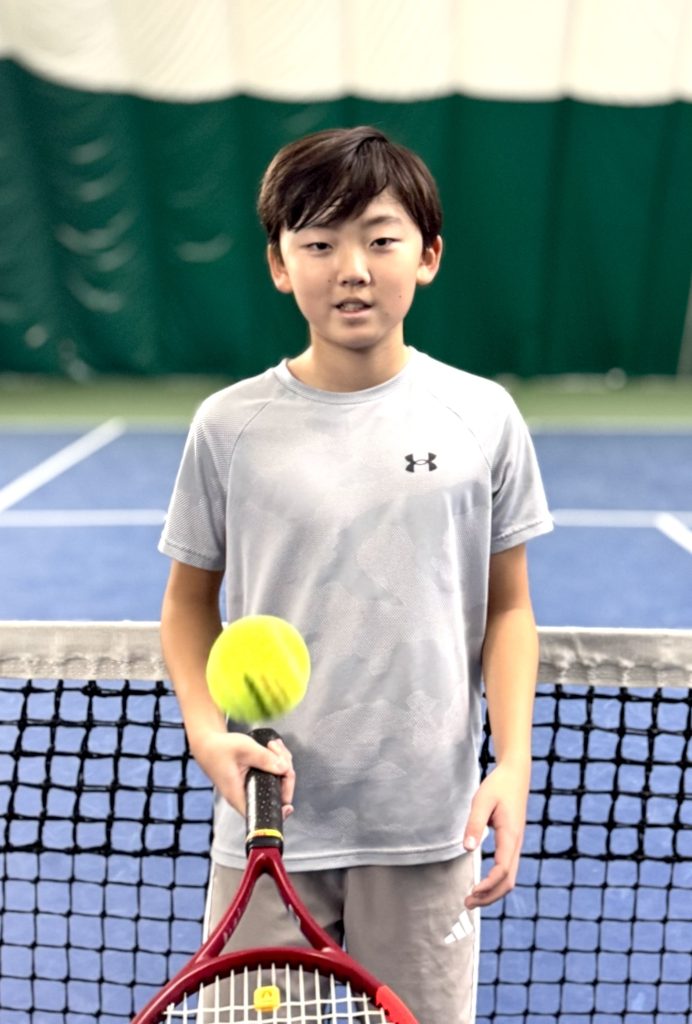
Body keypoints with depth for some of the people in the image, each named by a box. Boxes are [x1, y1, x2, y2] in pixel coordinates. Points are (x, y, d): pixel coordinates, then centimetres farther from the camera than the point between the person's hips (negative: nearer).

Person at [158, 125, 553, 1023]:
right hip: (271, 819, 0)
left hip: (430, 825, 1)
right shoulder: (229, 426, -5)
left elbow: (507, 608, 2)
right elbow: (190, 598, 4)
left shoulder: (484, 416, -4)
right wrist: (206, 729, -11)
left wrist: (512, 765, -6)